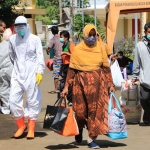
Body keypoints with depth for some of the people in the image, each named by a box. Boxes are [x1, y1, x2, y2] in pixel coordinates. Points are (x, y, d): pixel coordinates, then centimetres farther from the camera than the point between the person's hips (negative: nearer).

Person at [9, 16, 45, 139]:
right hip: (17, 74, 3)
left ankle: (31, 129, 12)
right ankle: (21, 125, 17)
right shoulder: (12, 39, 5)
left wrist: (40, 71, -14)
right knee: (14, 100, -2)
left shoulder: (35, 39, -5)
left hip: (31, 74, -3)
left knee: (32, 101, 2)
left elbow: (40, 56, -6)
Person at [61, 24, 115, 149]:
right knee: (80, 110, 3)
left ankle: (91, 138, 8)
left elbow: (106, 67, 5)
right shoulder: (77, 49, -1)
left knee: (96, 110, 0)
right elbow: (72, 69, -1)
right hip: (81, 82, -1)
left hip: (97, 83, 1)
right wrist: (66, 86, -4)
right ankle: (79, 128, 36)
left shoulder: (100, 48, 3)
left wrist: (110, 84, 1)